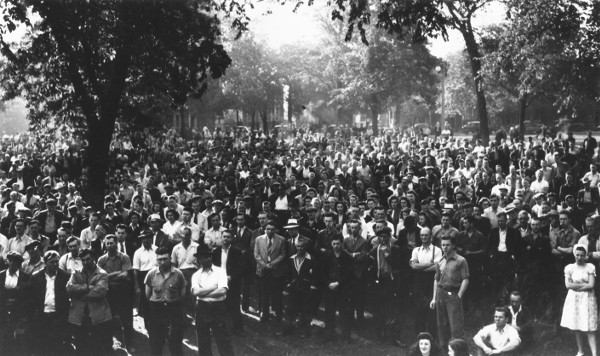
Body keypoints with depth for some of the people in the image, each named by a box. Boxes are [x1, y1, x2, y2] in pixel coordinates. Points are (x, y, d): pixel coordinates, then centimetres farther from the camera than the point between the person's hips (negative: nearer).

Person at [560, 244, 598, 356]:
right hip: (574, 300, 2)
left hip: (587, 299, -2)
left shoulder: (590, 267, -2)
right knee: (577, 327, 7)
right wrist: (584, 284, -10)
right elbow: (568, 285, -8)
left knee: (590, 328, -6)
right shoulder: (569, 268, 2)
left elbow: (591, 285, -10)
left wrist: (576, 286, -9)